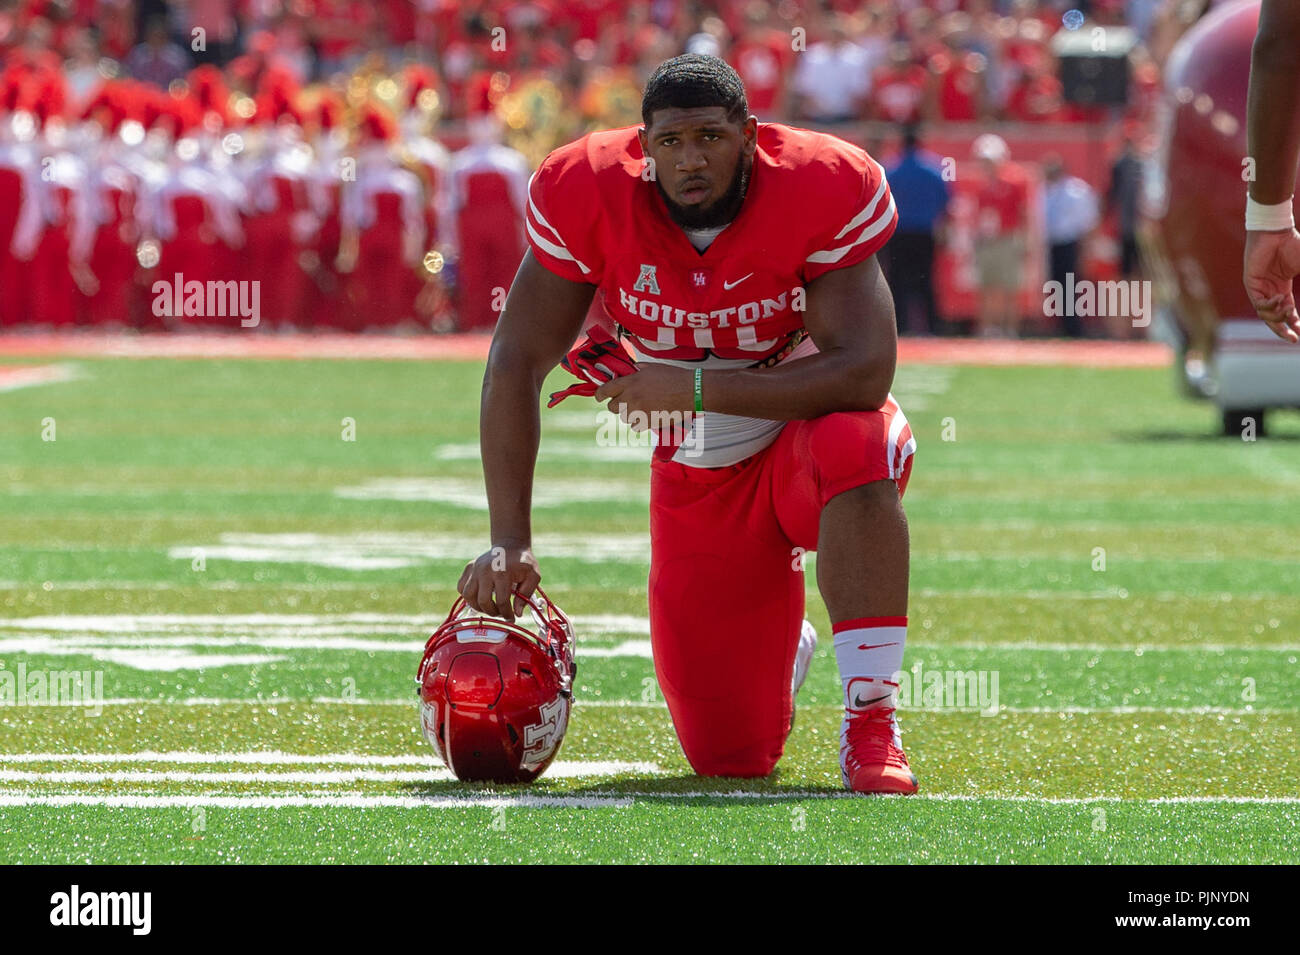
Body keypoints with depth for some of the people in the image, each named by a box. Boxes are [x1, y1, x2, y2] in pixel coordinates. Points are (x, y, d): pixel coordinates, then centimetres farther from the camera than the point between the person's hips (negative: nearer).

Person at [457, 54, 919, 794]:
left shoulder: (821, 192, -24)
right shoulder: (590, 198, -17)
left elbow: (864, 373, -31)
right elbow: (518, 363, -14)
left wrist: (696, 386, -31)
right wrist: (510, 538, -20)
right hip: (699, 477, 2)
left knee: (854, 448, -42)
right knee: (732, 758, -1)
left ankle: (871, 723, -32)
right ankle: (786, 653, 39)